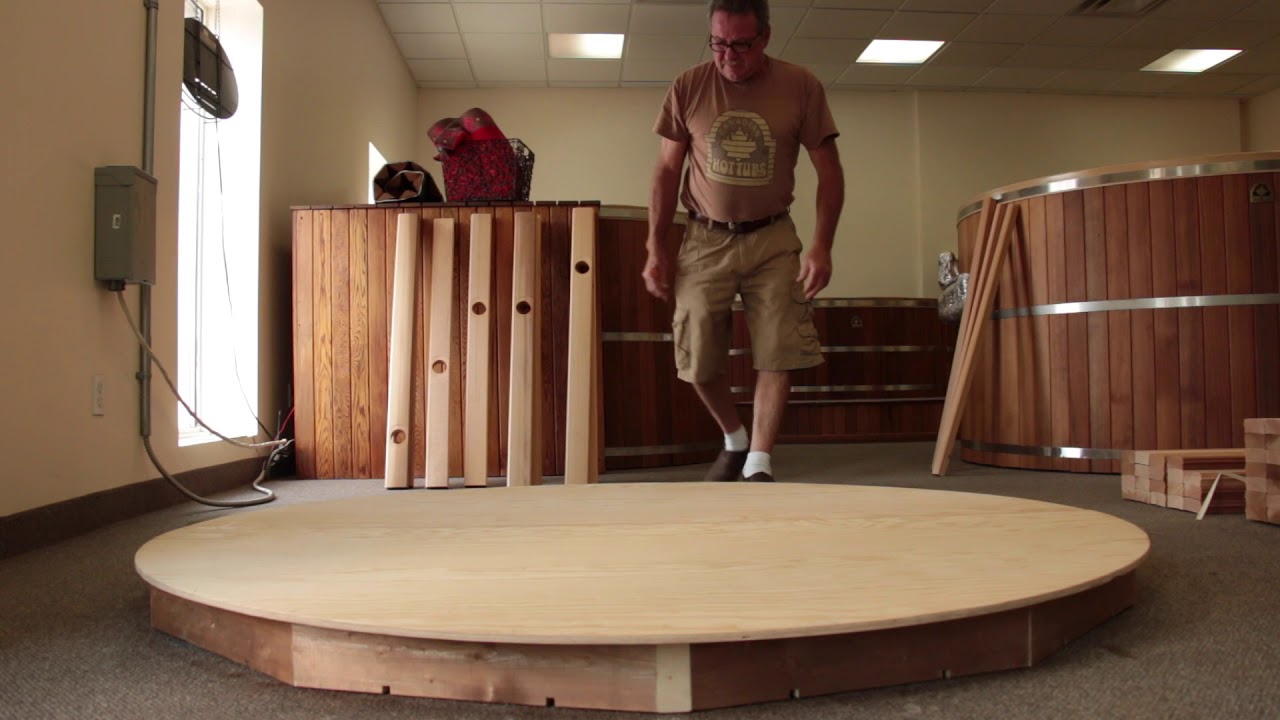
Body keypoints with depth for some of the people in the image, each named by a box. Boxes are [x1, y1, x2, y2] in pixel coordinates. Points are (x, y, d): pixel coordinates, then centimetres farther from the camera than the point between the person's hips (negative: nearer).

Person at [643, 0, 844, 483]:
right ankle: (735, 440, 27)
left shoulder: (801, 88, -4)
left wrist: (822, 246, -10)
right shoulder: (688, 89, -2)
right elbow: (667, 170, 4)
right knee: (697, 358, 2)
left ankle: (759, 464, 4)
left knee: (779, 353, -6)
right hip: (705, 240, 1)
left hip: (772, 239, -1)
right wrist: (655, 247, 0)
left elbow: (829, 172, 0)